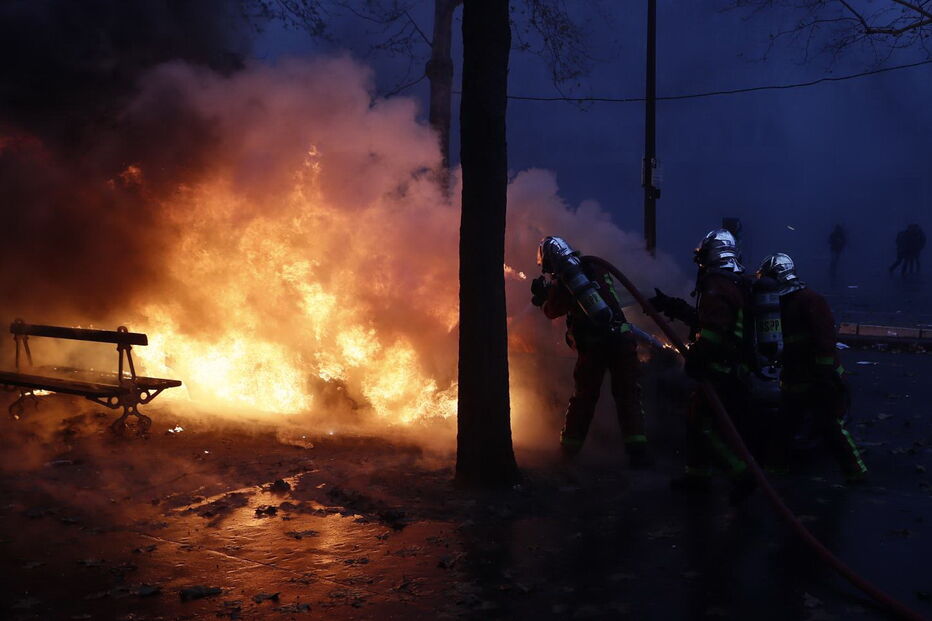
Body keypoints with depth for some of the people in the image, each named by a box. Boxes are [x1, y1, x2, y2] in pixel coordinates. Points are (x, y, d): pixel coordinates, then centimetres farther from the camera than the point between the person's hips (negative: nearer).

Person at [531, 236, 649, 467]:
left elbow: (552, 311, 15)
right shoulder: (596, 267, 11)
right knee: (628, 394, 4)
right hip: (621, 338, 2)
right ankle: (637, 449, -7)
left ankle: (570, 446, 26)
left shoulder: (560, 282, 0)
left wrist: (543, 295, 34)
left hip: (592, 346, -1)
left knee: (583, 398, 14)